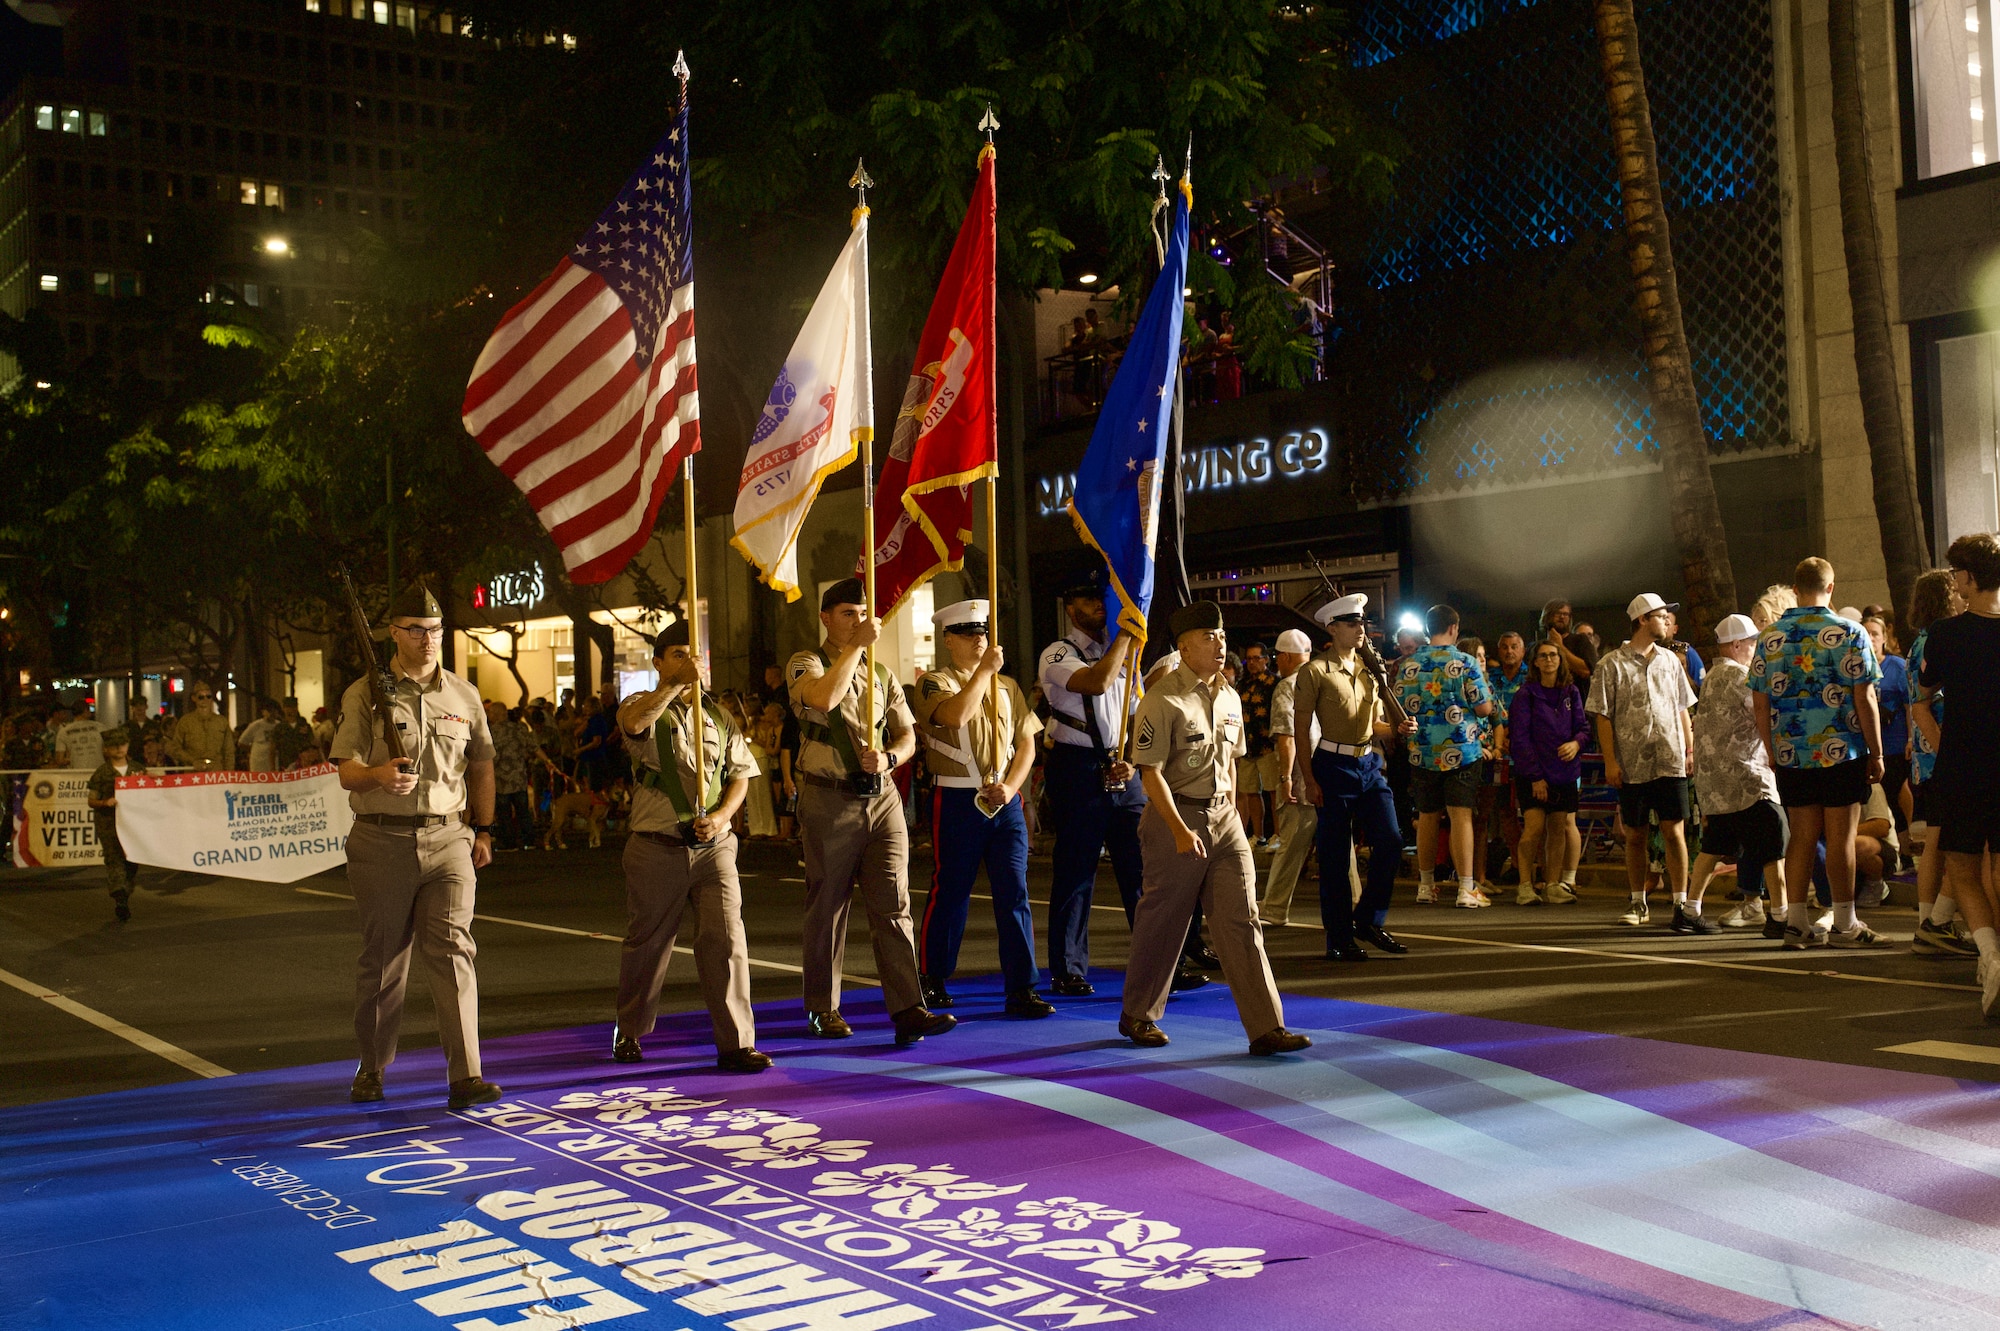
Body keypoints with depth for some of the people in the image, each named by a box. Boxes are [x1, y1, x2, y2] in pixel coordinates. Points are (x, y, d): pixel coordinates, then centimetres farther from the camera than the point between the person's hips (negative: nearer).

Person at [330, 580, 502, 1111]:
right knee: (382, 958, 7)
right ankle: (372, 1067, 24)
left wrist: (484, 831, 13)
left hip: (448, 838, 1)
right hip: (381, 839, -1)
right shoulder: (364, 695, 3)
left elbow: (481, 766, 19)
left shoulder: (464, 695, 12)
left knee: (452, 951, -8)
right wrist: (379, 776, -26)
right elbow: (346, 771, -4)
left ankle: (465, 1077, -10)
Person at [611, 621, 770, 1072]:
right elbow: (634, 720, -25)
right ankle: (629, 1031, 32)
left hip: (713, 847, 2)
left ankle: (736, 1043, -1)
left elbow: (741, 774, 11)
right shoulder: (645, 707, 0)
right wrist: (676, 683, -37)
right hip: (657, 846, -2)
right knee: (646, 942, 11)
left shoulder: (720, 718, 13)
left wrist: (721, 816, -7)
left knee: (726, 940, -7)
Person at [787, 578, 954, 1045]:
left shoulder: (882, 674, 16)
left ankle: (908, 1011, -8)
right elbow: (824, 698, -25)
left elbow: (908, 735, 15)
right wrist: (856, 645, -19)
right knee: (828, 907, 4)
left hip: (882, 798, 4)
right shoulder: (805, 665, -1)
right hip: (830, 801, -4)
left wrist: (889, 758, -7)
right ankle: (823, 1009, 16)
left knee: (892, 905, -4)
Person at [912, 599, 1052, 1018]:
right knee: (950, 892, 3)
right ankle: (932, 980, 18)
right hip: (956, 800, -4)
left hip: (1006, 800, 4)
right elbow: (955, 716, -23)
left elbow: (1027, 743, 11)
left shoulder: (1006, 686, 14)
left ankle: (1021, 988, 2)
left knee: (1014, 893, -1)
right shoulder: (936, 683, -1)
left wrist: (1010, 786, -5)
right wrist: (984, 670, -15)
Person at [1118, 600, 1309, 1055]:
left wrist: (1229, 815, 16)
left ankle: (1266, 1027, -2)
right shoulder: (1163, 700, -12)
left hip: (1223, 816, 6)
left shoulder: (1229, 698, 10)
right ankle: (1137, 1015, 25)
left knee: (1242, 920, -1)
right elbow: (1150, 772, -15)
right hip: (1175, 816, -6)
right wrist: (1181, 831, -22)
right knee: (1163, 921, 6)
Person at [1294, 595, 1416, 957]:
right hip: (1333, 767, -6)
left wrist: (1399, 730, -1)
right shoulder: (1315, 671, -5)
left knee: (1390, 841, -4)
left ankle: (1369, 920, 13)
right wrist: (1310, 780, -11)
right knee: (1335, 857, 0)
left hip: (1369, 765, 6)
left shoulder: (1369, 669, 14)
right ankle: (1339, 938, 9)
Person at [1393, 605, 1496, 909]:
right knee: (1461, 816, -3)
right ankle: (1466, 889, -5)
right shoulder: (1465, 663, -7)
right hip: (1461, 752, -3)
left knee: (1427, 817, 13)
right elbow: (1485, 708, -8)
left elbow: (1400, 709, 4)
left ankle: (1426, 885, 22)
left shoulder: (1408, 666, 1)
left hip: (1422, 754, 3)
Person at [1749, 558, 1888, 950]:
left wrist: (1773, 752, 17)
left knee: (1802, 837, 10)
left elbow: (1761, 705, 7)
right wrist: (1876, 754, 0)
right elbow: (1865, 700, -7)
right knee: (1840, 837, 1)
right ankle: (1844, 925, 6)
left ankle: (1797, 921, 10)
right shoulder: (1849, 634, -6)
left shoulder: (1769, 638, 5)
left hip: (1790, 756, 4)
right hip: (1842, 754, -4)